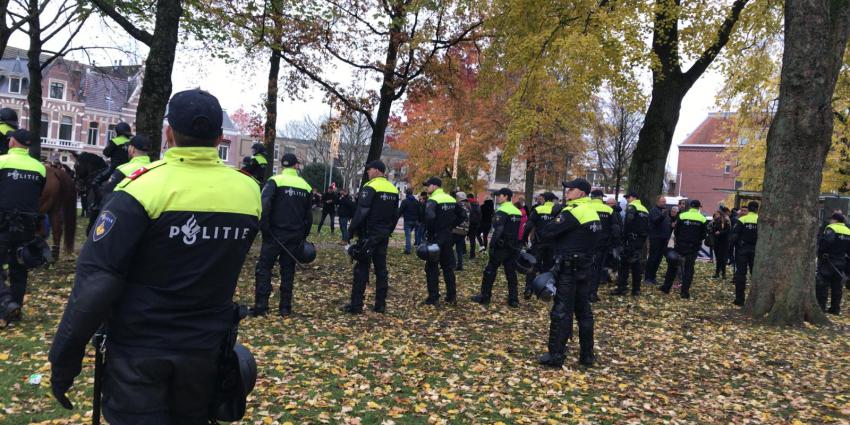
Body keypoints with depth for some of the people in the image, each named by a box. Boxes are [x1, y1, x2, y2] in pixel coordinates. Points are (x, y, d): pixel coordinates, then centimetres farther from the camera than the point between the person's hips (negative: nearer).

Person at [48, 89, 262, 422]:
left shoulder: (143, 187, -18)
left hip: (139, 351, -4)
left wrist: (65, 357, -11)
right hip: (205, 350, 4)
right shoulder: (248, 190, -5)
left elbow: (96, 281, -19)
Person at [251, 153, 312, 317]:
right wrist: (303, 236, 20)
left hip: (275, 234, -4)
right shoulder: (305, 186, 8)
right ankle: (285, 308, 11)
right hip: (295, 236, 4)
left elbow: (265, 204, -21)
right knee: (288, 270, 10)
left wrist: (264, 226, -12)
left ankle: (261, 306, -2)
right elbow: (308, 215, 13)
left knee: (264, 268, 3)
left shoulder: (275, 181, -6)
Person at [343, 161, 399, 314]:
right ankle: (380, 304, 13)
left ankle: (356, 305, -2)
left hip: (368, 235, -7)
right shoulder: (393, 189, 11)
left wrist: (350, 232, -14)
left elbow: (361, 213, -19)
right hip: (383, 236, 7)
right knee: (381, 268, 10)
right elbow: (395, 215, 15)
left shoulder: (370, 187, -13)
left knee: (362, 268, -3)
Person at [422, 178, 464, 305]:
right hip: (448, 238, 7)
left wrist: (429, 233, -18)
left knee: (431, 268, 1)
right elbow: (462, 215, 15)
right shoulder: (451, 200, 10)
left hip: (435, 238, -7)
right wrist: (451, 226, 12)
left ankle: (433, 298, 1)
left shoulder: (433, 200, -14)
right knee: (448, 267, 14)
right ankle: (452, 296, 18)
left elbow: (430, 217, -31)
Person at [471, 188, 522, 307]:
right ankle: (513, 300, 9)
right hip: (513, 248, 7)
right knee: (511, 273, 9)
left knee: (490, 271, 2)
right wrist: (517, 245, 19)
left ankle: (484, 297, 7)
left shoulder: (502, 211, -13)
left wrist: (492, 245, -21)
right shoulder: (517, 212, 13)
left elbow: (498, 231, -23)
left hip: (501, 246, -7)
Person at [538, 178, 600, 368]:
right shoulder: (593, 212, 12)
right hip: (585, 267, 9)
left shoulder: (573, 211, -16)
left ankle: (556, 356, 0)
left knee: (561, 312, -4)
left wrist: (557, 220, 3)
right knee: (584, 311, 13)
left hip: (569, 268, -8)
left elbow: (548, 232, -17)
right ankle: (587, 355, 20)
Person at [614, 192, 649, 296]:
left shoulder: (631, 206, -7)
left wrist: (624, 237, -12)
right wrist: (643, 240, 16)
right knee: (636, 264, 11)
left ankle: (622, 287, -6)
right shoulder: (644, 209, 18)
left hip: (631, 240, -8)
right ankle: (636, 289, 12)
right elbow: (647, 227, 17)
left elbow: (628, 223, -18)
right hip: (641, 240, 8)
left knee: (624, 264, -3)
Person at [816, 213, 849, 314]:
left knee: (822, 285, -2)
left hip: (828, 262, -7)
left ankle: (821, 307, -3)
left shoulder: (831, 229, -12)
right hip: (841, 263, 7)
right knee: (837, 287, 11)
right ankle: (835, 309, 15)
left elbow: (823, 244, -22)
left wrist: (819, 255, -8)